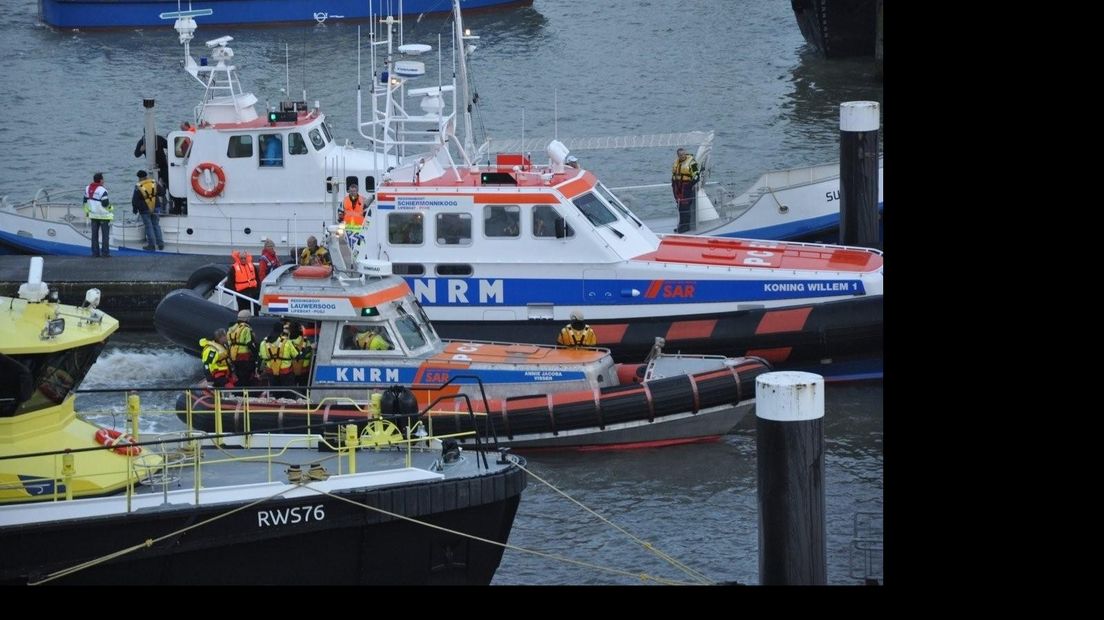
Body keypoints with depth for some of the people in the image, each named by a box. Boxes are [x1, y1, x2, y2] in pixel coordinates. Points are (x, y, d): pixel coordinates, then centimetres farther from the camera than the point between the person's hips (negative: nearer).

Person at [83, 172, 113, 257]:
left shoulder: (88, 189, 4)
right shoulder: (102, 190, -19)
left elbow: (86, 201, 11)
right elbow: (105, 203, -18)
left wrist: (86, 211, 22)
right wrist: (111, 209, 1)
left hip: (93, 215, 6)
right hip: (104, 215, -6)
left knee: (94, 234, 11)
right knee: (105, 234, 2)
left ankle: (95, 252, 11)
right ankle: (105, 252, 1)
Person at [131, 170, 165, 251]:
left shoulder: (139, 188, -15)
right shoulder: (154, 184, -3)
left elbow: (135, 200, -10)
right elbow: (163, 192, 8)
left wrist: (135, 209, 5)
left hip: (145, 210, -4)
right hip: (155, 208, 4)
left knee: (149, 227, 4)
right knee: (156, 225, 12)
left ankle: (151, 244, 4)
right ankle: (160, 244, 12)